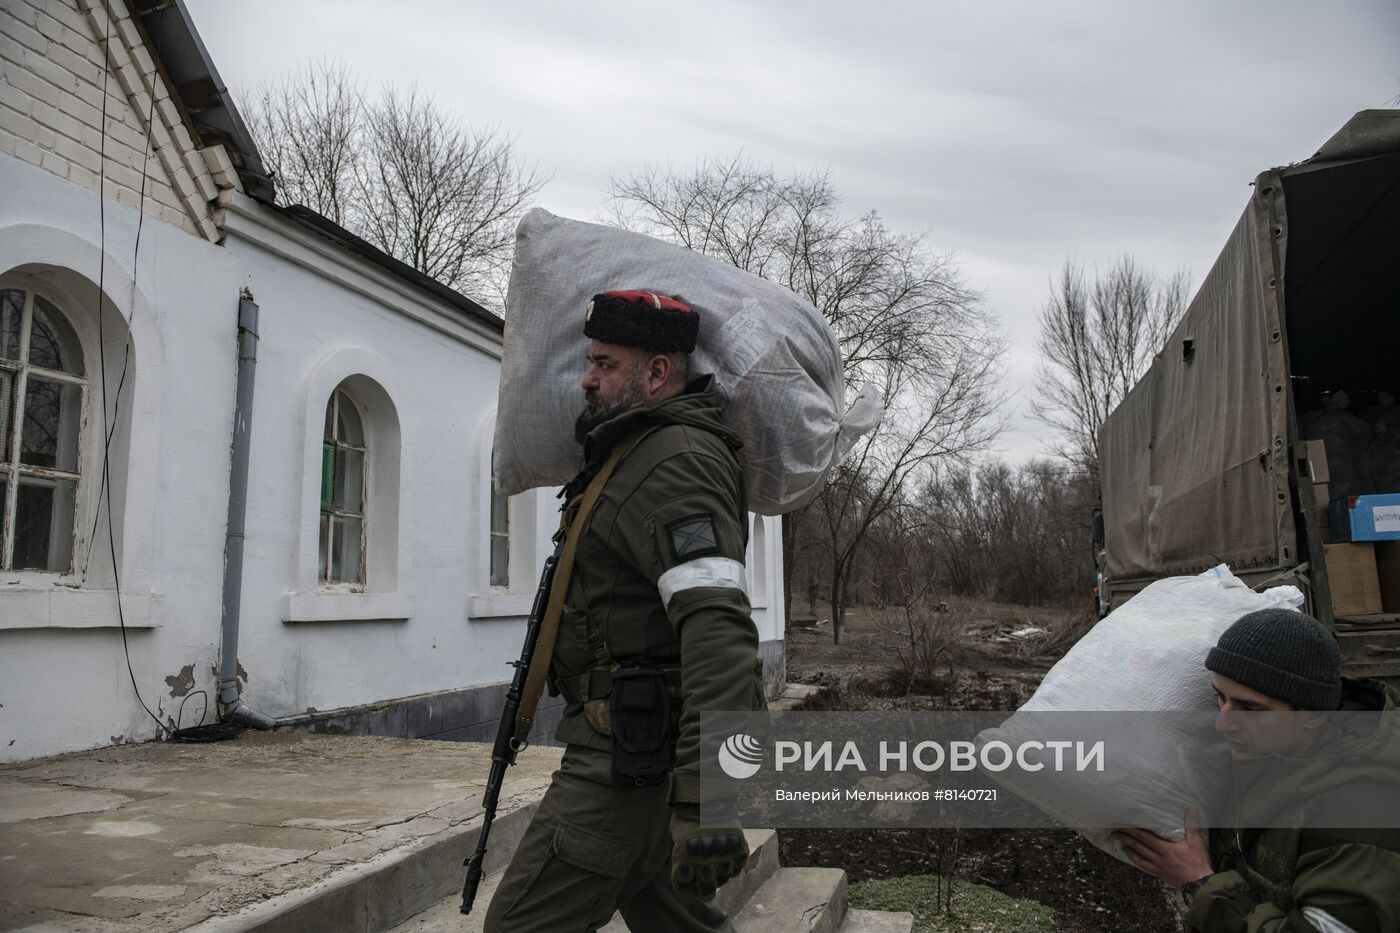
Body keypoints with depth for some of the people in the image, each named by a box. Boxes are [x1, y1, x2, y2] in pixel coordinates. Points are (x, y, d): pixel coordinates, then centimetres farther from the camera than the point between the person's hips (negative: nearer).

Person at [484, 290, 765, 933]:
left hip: (636, 752, -10)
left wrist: (704, 796, -37)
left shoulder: (676, 463, -18)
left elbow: (716, 624, -31)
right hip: (634, 741, 10)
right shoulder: (636, 452, 14)